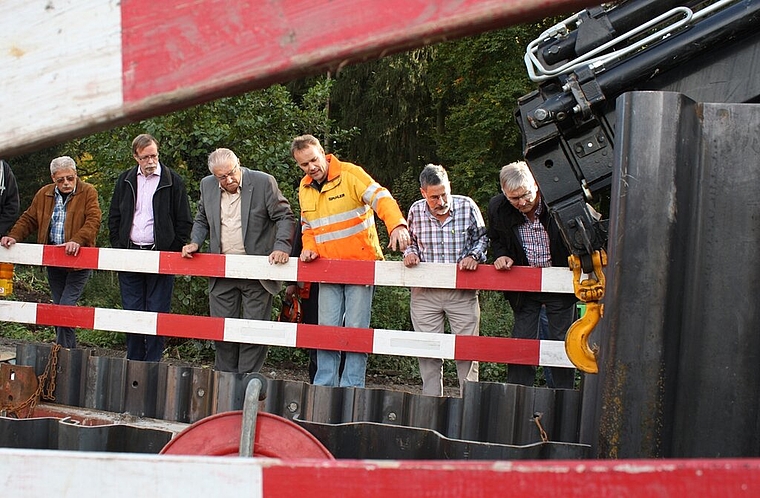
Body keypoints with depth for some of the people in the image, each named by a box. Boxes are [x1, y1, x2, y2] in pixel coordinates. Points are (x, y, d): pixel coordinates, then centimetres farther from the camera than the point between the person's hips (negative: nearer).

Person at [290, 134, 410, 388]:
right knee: (327, 329, 5)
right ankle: (324, 388, 14)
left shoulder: (350, 174, -10)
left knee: (356, 329, -3)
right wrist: (309, 248, 1)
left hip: (361, 264, -5)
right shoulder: (304, 188, 10)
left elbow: (381, 197, -22)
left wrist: (397, 225, -40)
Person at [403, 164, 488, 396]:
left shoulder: (467, 207, -5)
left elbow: (482, 238, 9)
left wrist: (474, 256, -9)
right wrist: (410, 253, -3)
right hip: (424, 292, 2)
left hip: (462, 292, -1)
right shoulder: (416, 211, 0)